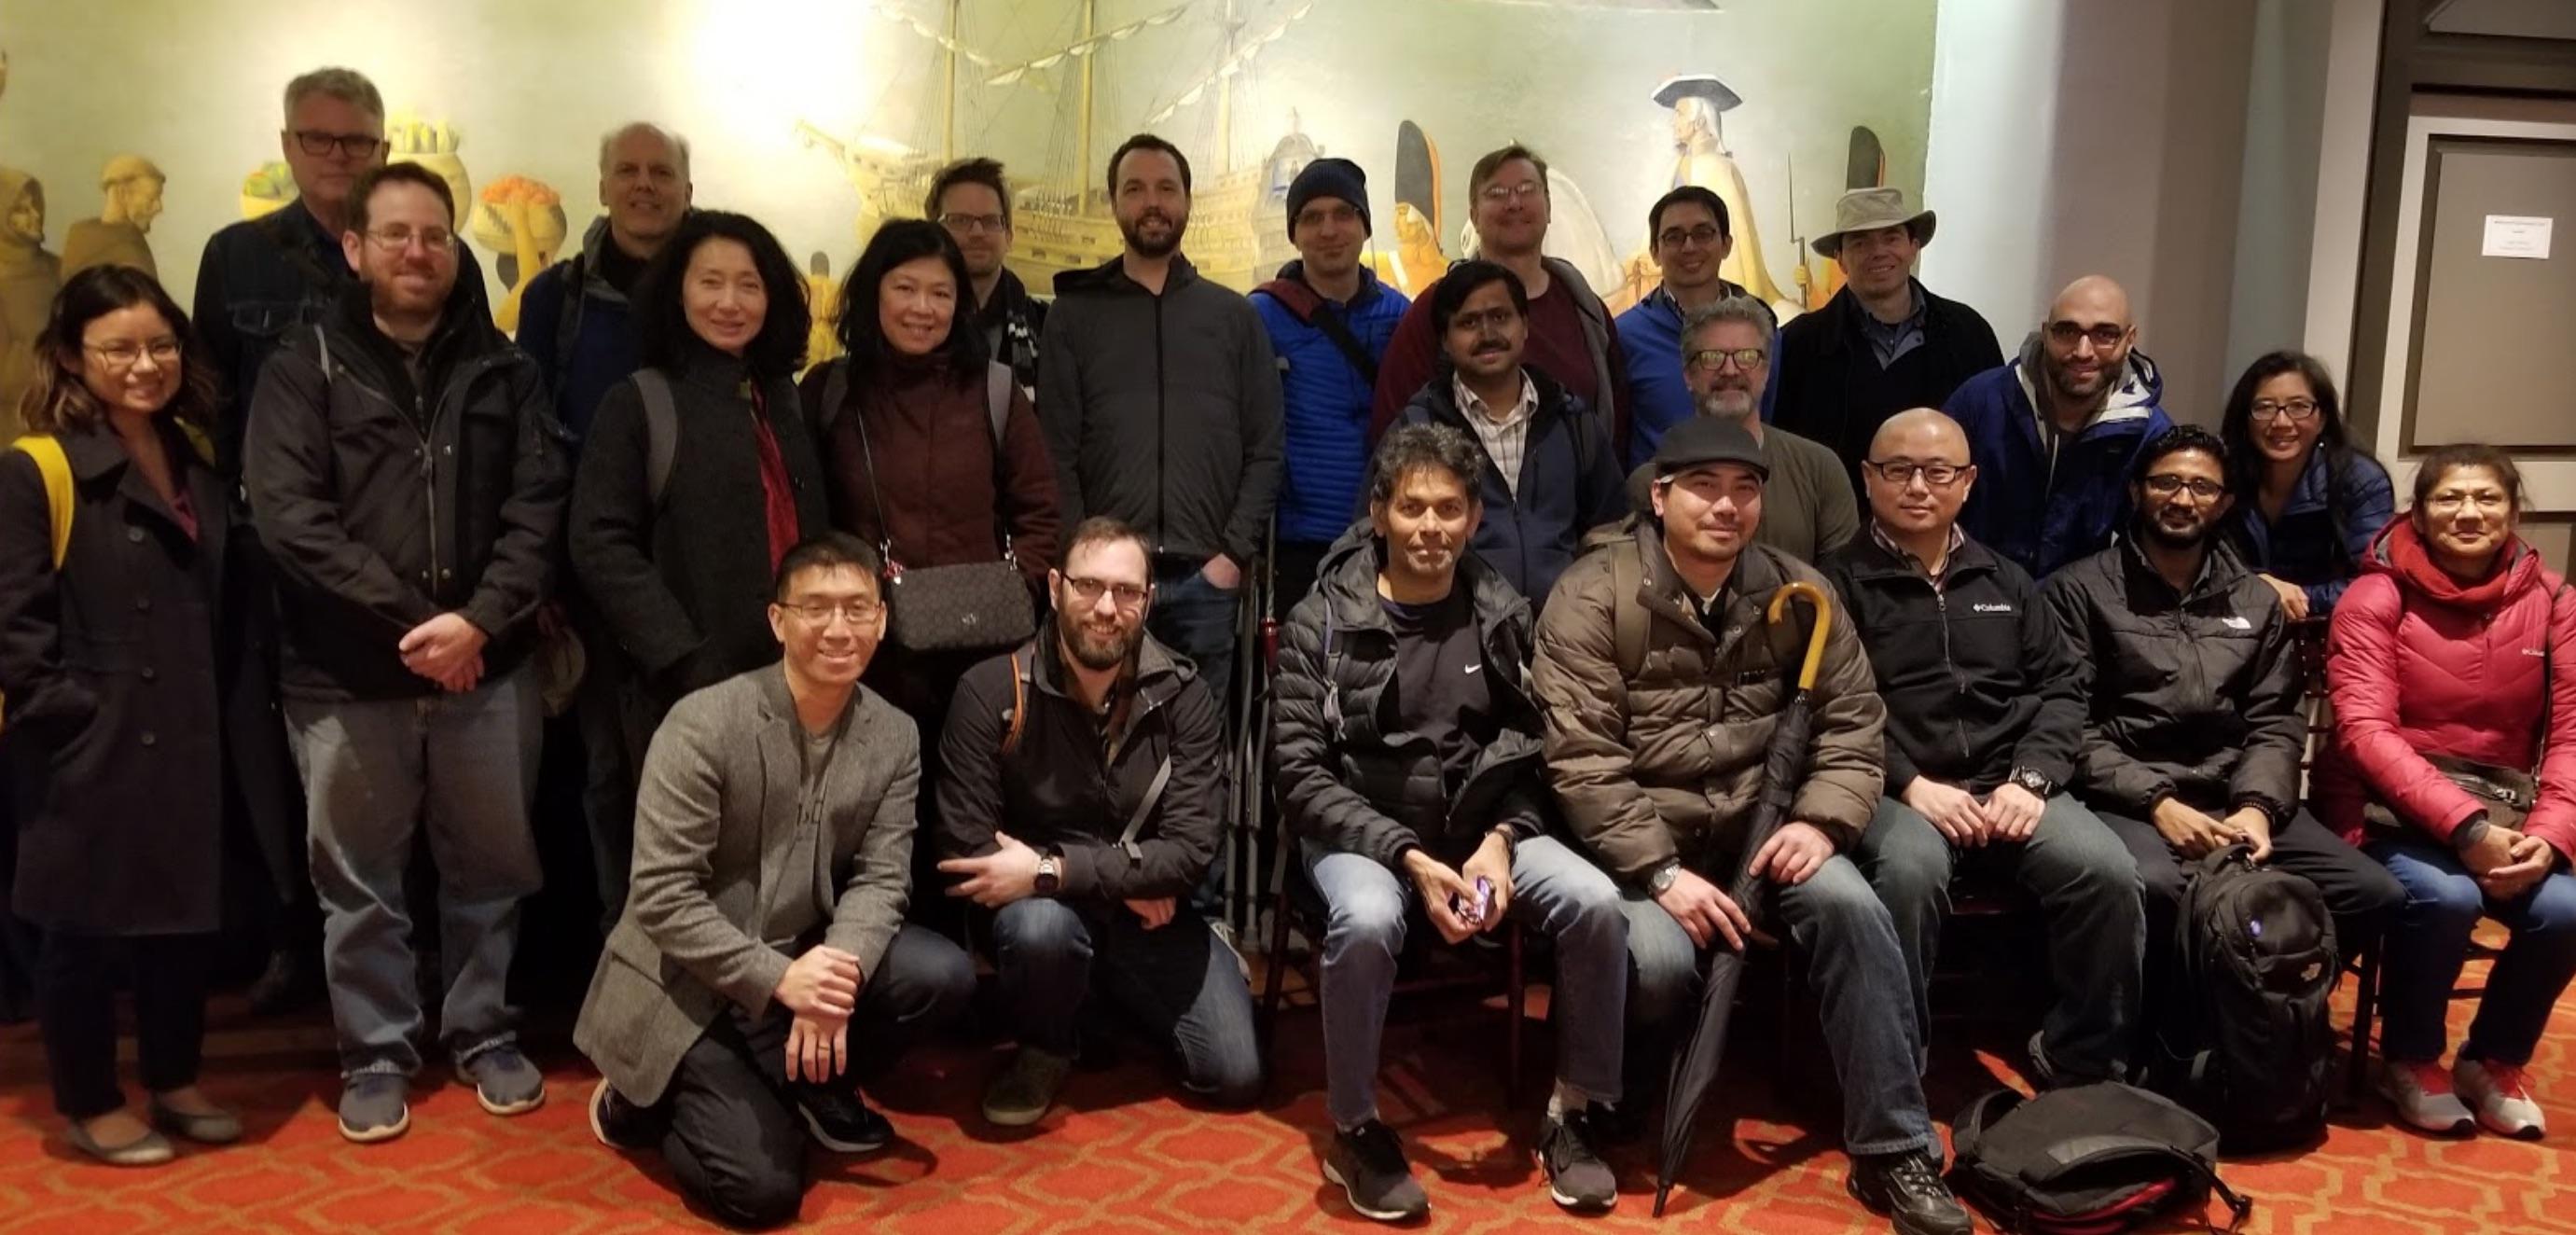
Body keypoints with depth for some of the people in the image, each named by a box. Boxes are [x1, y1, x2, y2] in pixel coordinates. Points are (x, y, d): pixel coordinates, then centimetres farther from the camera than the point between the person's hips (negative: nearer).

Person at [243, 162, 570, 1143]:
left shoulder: (503, 370, 9)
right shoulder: (305, 370, 1)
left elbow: (538, 506, 0)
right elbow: (289, 516, -10)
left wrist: (481, 620, -14)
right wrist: (408, 619, -16)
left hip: (488, 667, 2)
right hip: (347, 675, -1)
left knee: (490, 867, 12)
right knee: (359, 880, 9)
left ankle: (484, 1033, 29)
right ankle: (376, 1053, 25)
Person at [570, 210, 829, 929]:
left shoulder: (784, 402, 16)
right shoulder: (640, 402, -1)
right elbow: (600, 545, -9)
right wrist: (685, 661, -16)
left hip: (787, 679, 5)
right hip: (685, 690, -5)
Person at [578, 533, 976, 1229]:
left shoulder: (895, 738, -2)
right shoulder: (703, 724, -18)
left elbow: (881, 876, -6)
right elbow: (662, 897, -20)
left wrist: (839, 970, -28)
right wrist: (777, 980, -30)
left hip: (804, 965, 5)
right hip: (687, 986, -5)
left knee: (943, 976, -20)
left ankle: (817, 1090, 5)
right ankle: (643, 1102, 14)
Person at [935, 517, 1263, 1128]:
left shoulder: (1182, 695, -11)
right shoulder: (990, 693, -16)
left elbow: (1192, 850, -17)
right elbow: (967, 854, -18)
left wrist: (1052, 869, -27)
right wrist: (1125, 881, -18)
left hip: (1150, 918, 2)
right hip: (1043, 911, -2)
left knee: (1235, 1077, -9)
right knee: (1042, 924, -37)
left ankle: (1115, 1000, 23)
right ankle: (1042, 1051, -3)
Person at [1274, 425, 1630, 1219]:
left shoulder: (1503, 617, 2)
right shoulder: (1321, 623, -7)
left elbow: (1534, 755, 4)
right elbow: (1302, 776, -11)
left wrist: (1501, 839, -17)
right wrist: (1409, 858, -21)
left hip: (1481, 824, 3)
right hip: (1361, 830, -3)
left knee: (1595, 902, -23)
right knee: (1366, 920, -36)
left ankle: (1570, 1116, -2)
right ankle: (1356, 1130, -11)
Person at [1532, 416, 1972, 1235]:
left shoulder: (1797, 593, 5)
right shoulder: (1593, 597, -10)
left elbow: (1853, 720, 6)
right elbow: (1582, 760, -16)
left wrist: (1821, 820, -12)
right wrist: (1661, 872, -22)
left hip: (1759, 826, 4)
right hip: (1637, 836, -3)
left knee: (1852, 908, -24)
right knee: (1660, 962, -30)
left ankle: (1893, 1152, -13)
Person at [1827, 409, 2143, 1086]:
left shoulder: (2006, 582, 22)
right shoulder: (1840, 583, 6)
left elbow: (2059, 691, 16)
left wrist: (2030, 779, -2)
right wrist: (1910, 784, -16)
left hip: (2008, 782, 4)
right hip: (1894, 791, -4)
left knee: (2109, 872, -22)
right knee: (1909, 872, -37)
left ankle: (2083, 1061, -3)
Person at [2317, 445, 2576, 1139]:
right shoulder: (2376, 598, -7)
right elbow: (2365, 731, -17)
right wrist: (2464, 825, -27)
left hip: (2501, 812, 4)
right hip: (2388, 806, -3)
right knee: (2444, 897, -32)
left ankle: (2495, 1060, 6)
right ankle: (2411, 1059, -2)